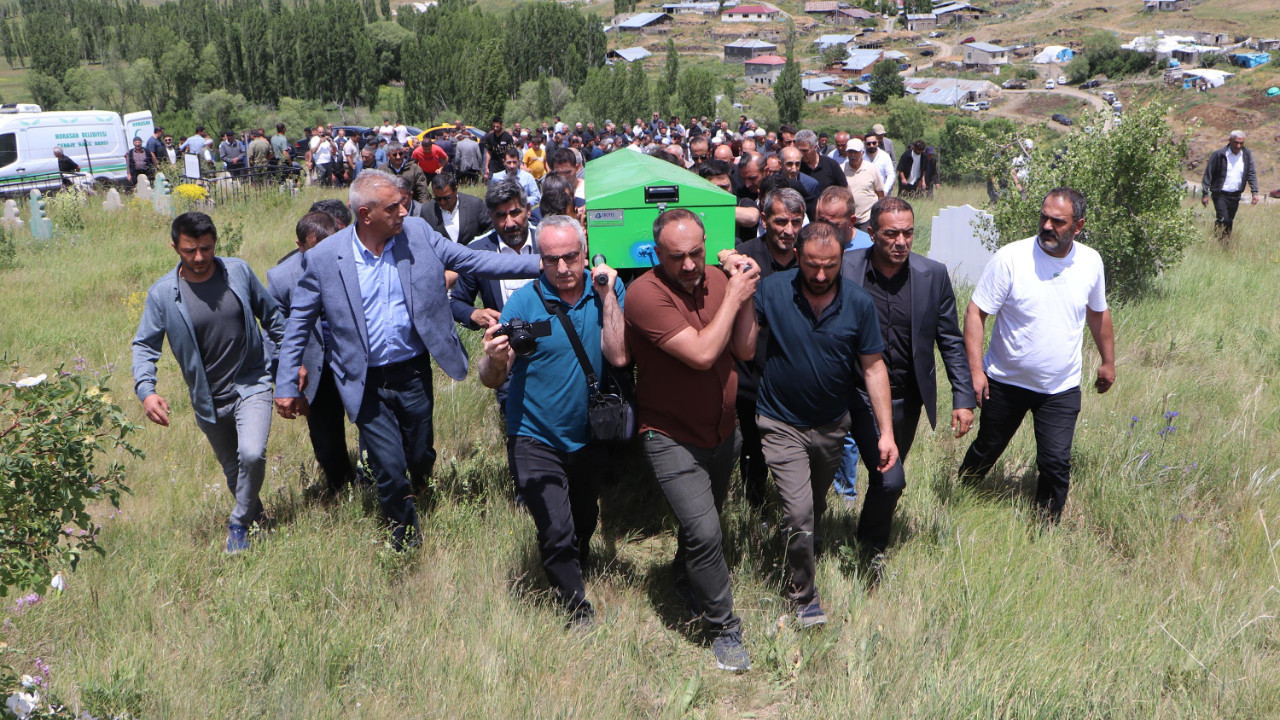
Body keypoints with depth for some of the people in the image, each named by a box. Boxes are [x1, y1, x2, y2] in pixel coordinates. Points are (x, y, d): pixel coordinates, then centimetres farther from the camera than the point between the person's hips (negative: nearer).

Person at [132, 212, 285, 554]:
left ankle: (239, 523, 1)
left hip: (251, 384, -1)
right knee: (232, 467, 16)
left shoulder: (238, 271, -7)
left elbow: (271, 315, 6)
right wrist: (146, 390, -23)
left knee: (252, 454, -22)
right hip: (209, 399, 1)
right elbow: (145, 345, -6)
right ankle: (254, 513, 43)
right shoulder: (162, 293, -11)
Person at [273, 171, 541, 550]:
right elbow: (298, 325, -1)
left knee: (421, 460, 15)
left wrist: (543, 264, -7)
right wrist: (286, 385, -1)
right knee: (390, 470, -1)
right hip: (366, 384, -2)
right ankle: (407, 541, 25)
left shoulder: (419, 234, -4)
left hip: (414, 373, 2)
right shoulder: (323, 258, -10)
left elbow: (475, 260, 0)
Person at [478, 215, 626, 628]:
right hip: (536, 440, -3)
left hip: (590, 437, 3)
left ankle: (576, 572, 52)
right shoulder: (524, 302, -15)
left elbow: (619, 356, -20)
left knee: (583, 524, 23)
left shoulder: (606, 291, -7)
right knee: (557, 536, -11)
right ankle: (580, 616, 11)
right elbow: (492, 381, -17)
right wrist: (495, 358, -39)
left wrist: (607, 295, -21)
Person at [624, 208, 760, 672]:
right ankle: (725, 628, 6)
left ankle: (688, 589, 51)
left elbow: (745, 350, -4)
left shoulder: (716, 281, -2)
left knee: (701, 521, 23)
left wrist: (745, 293, -15)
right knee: (703, 532, -14)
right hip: (672, 438, -6)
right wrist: (735, 297, -23)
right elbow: (701, 353, -30)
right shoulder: (645, 293, -24)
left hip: (721, 432, 7)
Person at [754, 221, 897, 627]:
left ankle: (800, 557, 50)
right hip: (782, 423, -3)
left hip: (832, 425, 3)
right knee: (799, 513, -11)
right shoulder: (771, 291, -15)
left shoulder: (858, 303, -11)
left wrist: (886, 431, -6)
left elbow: (873, 367, -4)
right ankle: (803, 596, 10)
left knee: (816, 507, 22)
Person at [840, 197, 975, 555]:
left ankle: (872, 543, 40)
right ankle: (870, 553, 9)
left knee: (887, 478, 16)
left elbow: (951, 342, 2)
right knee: (889, 478, -15)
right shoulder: (843, 269, -11)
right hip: (863, 394, -3)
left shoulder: (933, 274, -5)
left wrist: (964, 398, -2)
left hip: (910, 398, 3)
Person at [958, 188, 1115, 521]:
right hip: (1005, 381, -1)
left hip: (1061, 388, 2)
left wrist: (1108, 361, 22)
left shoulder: (1091, 262, -2)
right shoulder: (1010, 258, -15)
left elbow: (1098, 313, 15)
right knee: (986, 451, 15)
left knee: (1056, 463, -6)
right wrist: (975, 369, -20)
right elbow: (975, 312, -14)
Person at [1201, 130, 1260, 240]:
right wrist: (1205, 194, -7)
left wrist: (1255, 192, -2)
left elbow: (1251, 174, 8)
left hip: (1235, 196, 5)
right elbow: (1208, 175, -5)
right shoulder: (1219, 154, -9)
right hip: (1221, 195, -5)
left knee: (1230, 222, 10)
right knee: (1222, 222, -14)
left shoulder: (1246, 154, 5)